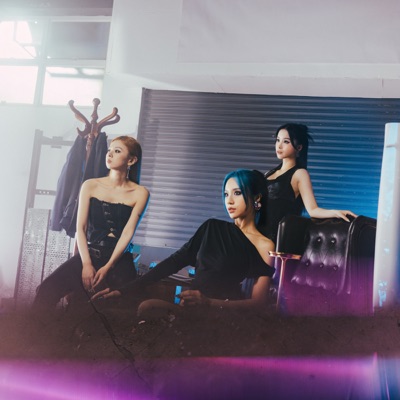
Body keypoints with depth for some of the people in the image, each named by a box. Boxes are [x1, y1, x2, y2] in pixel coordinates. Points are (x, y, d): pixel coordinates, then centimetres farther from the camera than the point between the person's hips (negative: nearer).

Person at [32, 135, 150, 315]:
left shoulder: (140, 193, 3)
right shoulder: (90, 186, 9)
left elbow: (128, 233, -5)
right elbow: (80, 228, 3)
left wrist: (107, 267, -15)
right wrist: (86, 264, -10)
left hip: (119, 260, -2)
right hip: (88, 254, 2)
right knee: (46, 291, -19)